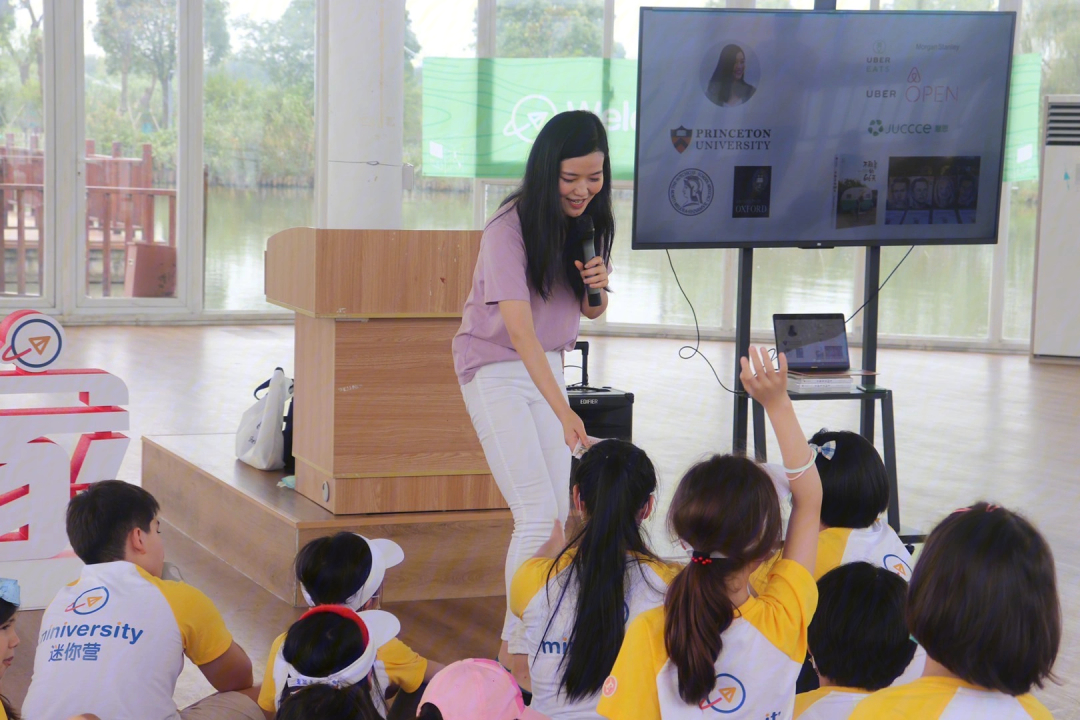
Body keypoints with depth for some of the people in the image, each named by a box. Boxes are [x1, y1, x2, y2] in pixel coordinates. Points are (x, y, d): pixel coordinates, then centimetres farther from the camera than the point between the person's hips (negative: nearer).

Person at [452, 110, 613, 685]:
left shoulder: (589, 221, -2)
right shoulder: (511, 228, -24)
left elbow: (592, 311, 10)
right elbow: (519, 326, -33)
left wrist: (598, 287, -15)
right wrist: (562, 409, -41)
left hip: (547, 365, 7)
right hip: (496, 369, -7)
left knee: (556, 513, 5)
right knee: (537, 513, -14)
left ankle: (523, 637, 16)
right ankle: (516, 648, -4)